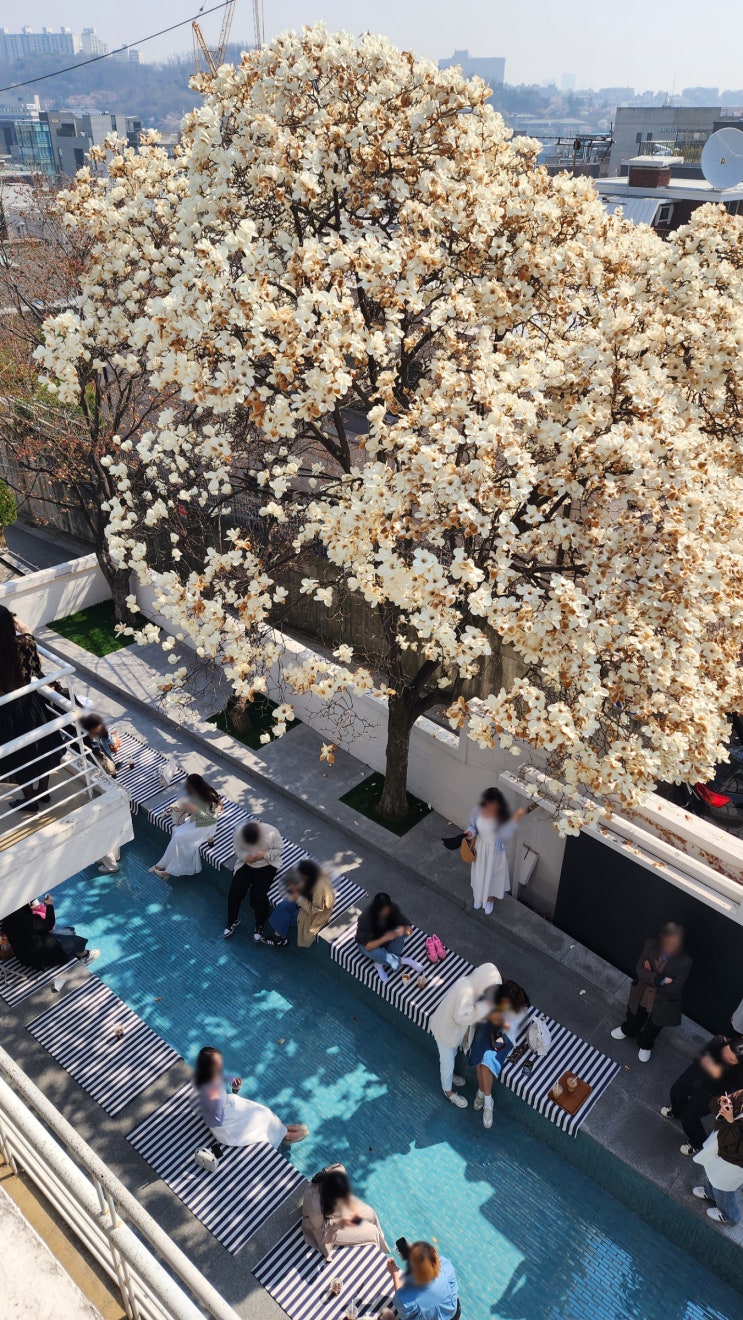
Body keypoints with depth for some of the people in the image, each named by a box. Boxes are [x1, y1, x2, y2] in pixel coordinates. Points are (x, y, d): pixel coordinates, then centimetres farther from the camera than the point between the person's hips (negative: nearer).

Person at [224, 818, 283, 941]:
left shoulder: (272, 832, -27)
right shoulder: (239, 831, -22)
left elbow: (278, 849, -11)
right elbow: (236, 848, -6)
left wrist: (264, 855, -28)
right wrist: (245, 856, -26)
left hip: (266, 865, -2)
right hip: (246, 863, 2)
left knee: (259, 896, -17)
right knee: (234, 892, -11)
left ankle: (259, 926, 9)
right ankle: (232, 921, 18)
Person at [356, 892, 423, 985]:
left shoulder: (393, 908, -24)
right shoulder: (366, 917, -34)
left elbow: (407, 925, -19)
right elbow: (367, 946, -33)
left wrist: (405, 929, -42)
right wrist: (384, 938, -45)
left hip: (387, 936, 4)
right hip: (369, 943, -4)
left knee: (403, 930, -26)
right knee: (374, 952, -39)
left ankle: (381, 962, -18)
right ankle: (405, 961, -19)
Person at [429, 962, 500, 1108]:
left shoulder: (471, 984, -9)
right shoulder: (465, 991, -38)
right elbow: (462, 1016, -42)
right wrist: (486, 1006, -38)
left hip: (453, 1028, 8)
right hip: (445, 1030, -8)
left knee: (452, 1055, 33)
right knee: (447, 1063, 17)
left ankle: (448, 1076, 60)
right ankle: (448, 1091, 42)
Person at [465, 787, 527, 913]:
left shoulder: (503, 815, -26)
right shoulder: (478, 810, -19)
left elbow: (505, 835, -36)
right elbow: (473, 827, -3)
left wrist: (516, 818, -45)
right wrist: (470, 833, -26)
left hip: (495, 851, -2)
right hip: (480, 848, 2)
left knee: (492, 876, 21)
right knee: (479, 874, 24)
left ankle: (490, 900, 49)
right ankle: (479, 897, 53)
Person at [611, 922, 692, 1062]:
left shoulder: (685, 961, -31)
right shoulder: (650, 945, -24)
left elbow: (674, 988, -27)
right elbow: (639, 970, -21)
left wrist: (651, 976, -22)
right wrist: (661, 980, -32)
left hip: (663, 1001, -2)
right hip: (642, 994, 2)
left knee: (653, 1026, 26)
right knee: (635, 1016, 31)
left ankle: (645, 1046, 57)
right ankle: (627, 1031, 64)